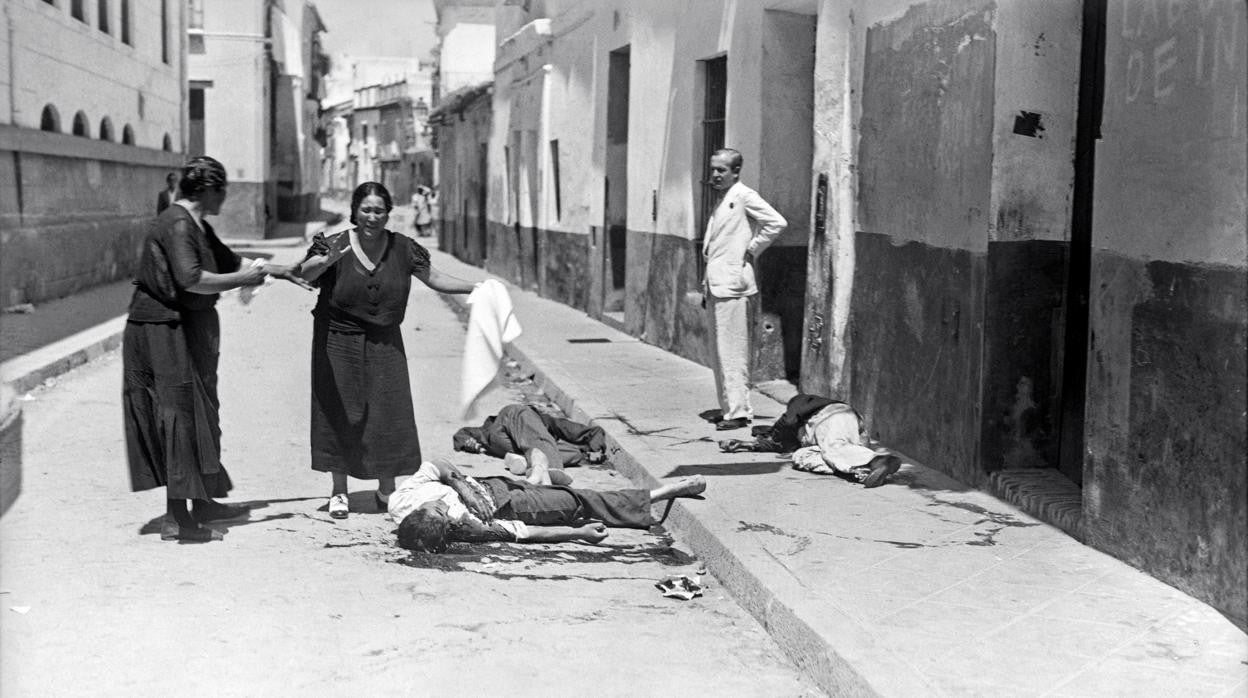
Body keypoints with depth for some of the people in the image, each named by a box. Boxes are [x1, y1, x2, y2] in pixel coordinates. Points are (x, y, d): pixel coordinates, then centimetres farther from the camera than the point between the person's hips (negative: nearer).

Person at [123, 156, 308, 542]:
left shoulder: (196, 225, 14)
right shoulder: (177, 225, -17)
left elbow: (230, 261, 26)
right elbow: (191, 279, -29)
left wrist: (275, 269, 26)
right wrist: (243, 279, -19)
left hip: (187, 329, 10)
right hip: (167, 332, -10)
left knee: (199, 413, 17)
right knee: (181, 415, -7)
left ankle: (201, 503, 29)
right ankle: (176, 518, -3)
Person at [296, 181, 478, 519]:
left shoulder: (402, 248, -4)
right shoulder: (336, 245, -12)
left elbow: (435, 279, 3)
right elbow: (306, 273, -27)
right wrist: (326, 261, -50)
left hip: (384, 343, 2)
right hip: (338, 343, -2)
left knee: (389, 413, 3)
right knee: (339, 414, 4)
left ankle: (387, 490, 18)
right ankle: (339, 491, 17)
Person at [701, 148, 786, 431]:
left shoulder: (744, 196, -7)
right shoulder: (721, 200, 19)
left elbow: (777, 222, -16)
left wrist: (752, 249, -9)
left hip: (732, 283, -9)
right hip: (716, 283, 9)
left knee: (732, 350, -9)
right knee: (719, 351, 11)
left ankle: (738, 411, -6)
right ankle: (728, 406, 18)